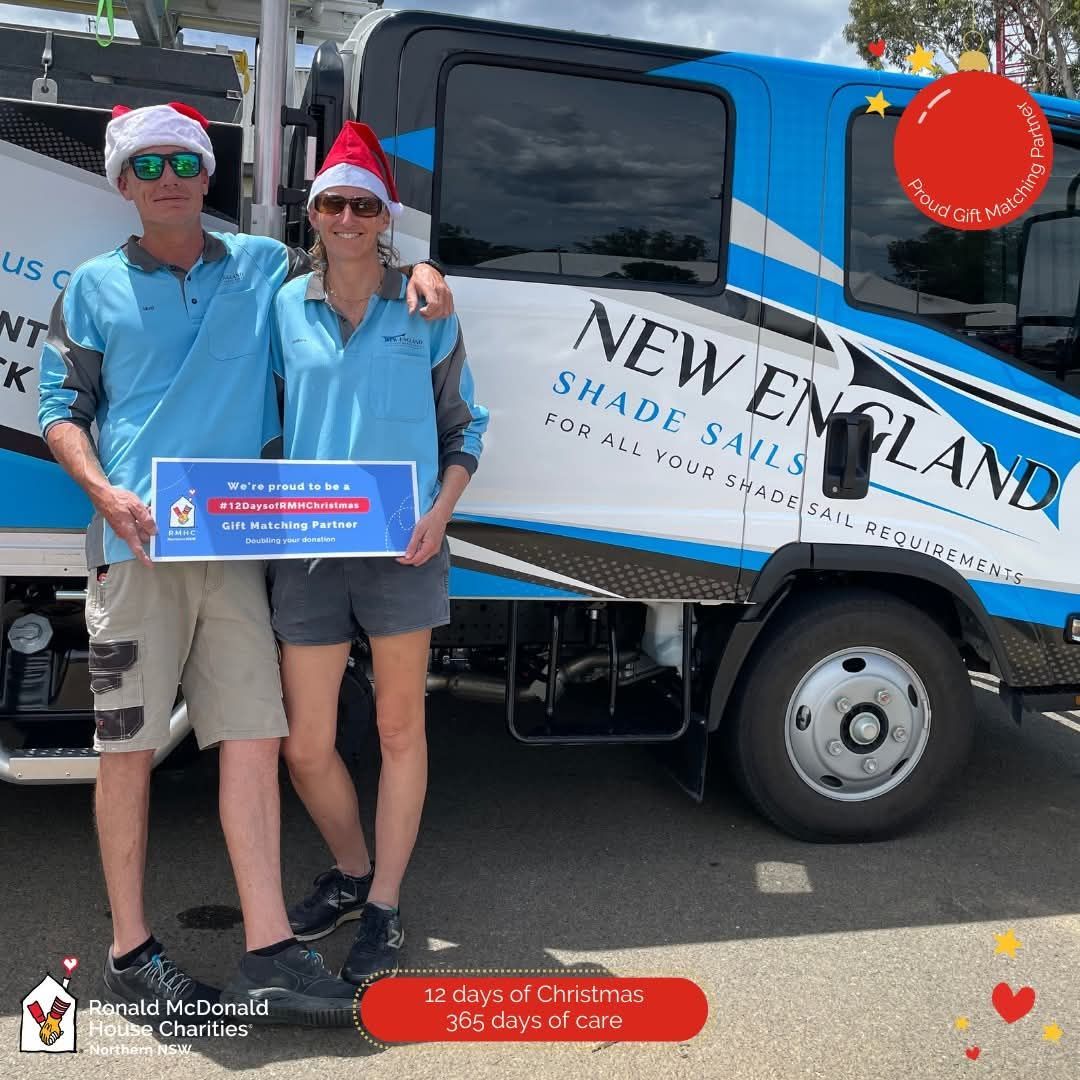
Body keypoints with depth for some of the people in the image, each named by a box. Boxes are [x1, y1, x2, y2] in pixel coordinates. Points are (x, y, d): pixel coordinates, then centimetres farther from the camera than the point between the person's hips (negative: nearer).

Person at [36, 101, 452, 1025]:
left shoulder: (266, 266, 14)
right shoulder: (94, 288, 11)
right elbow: (61, 410, 9)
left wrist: (420, 273, 3)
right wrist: (104, 490, -11)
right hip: (135, 546, -1)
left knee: (254, 737, -3)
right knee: (128, 745, 2)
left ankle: (269, 954, 3)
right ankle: (130, 950, 17)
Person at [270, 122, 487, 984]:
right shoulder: (286, 308, 7)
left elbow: (463, 425, 5)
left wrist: (439, 513, -10)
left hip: (401, 550, -1)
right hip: (307, 551, 2)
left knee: (400, 727, 8)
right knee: (305, 745, 6)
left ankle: (384, 907, 25)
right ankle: (350, 870, 35)